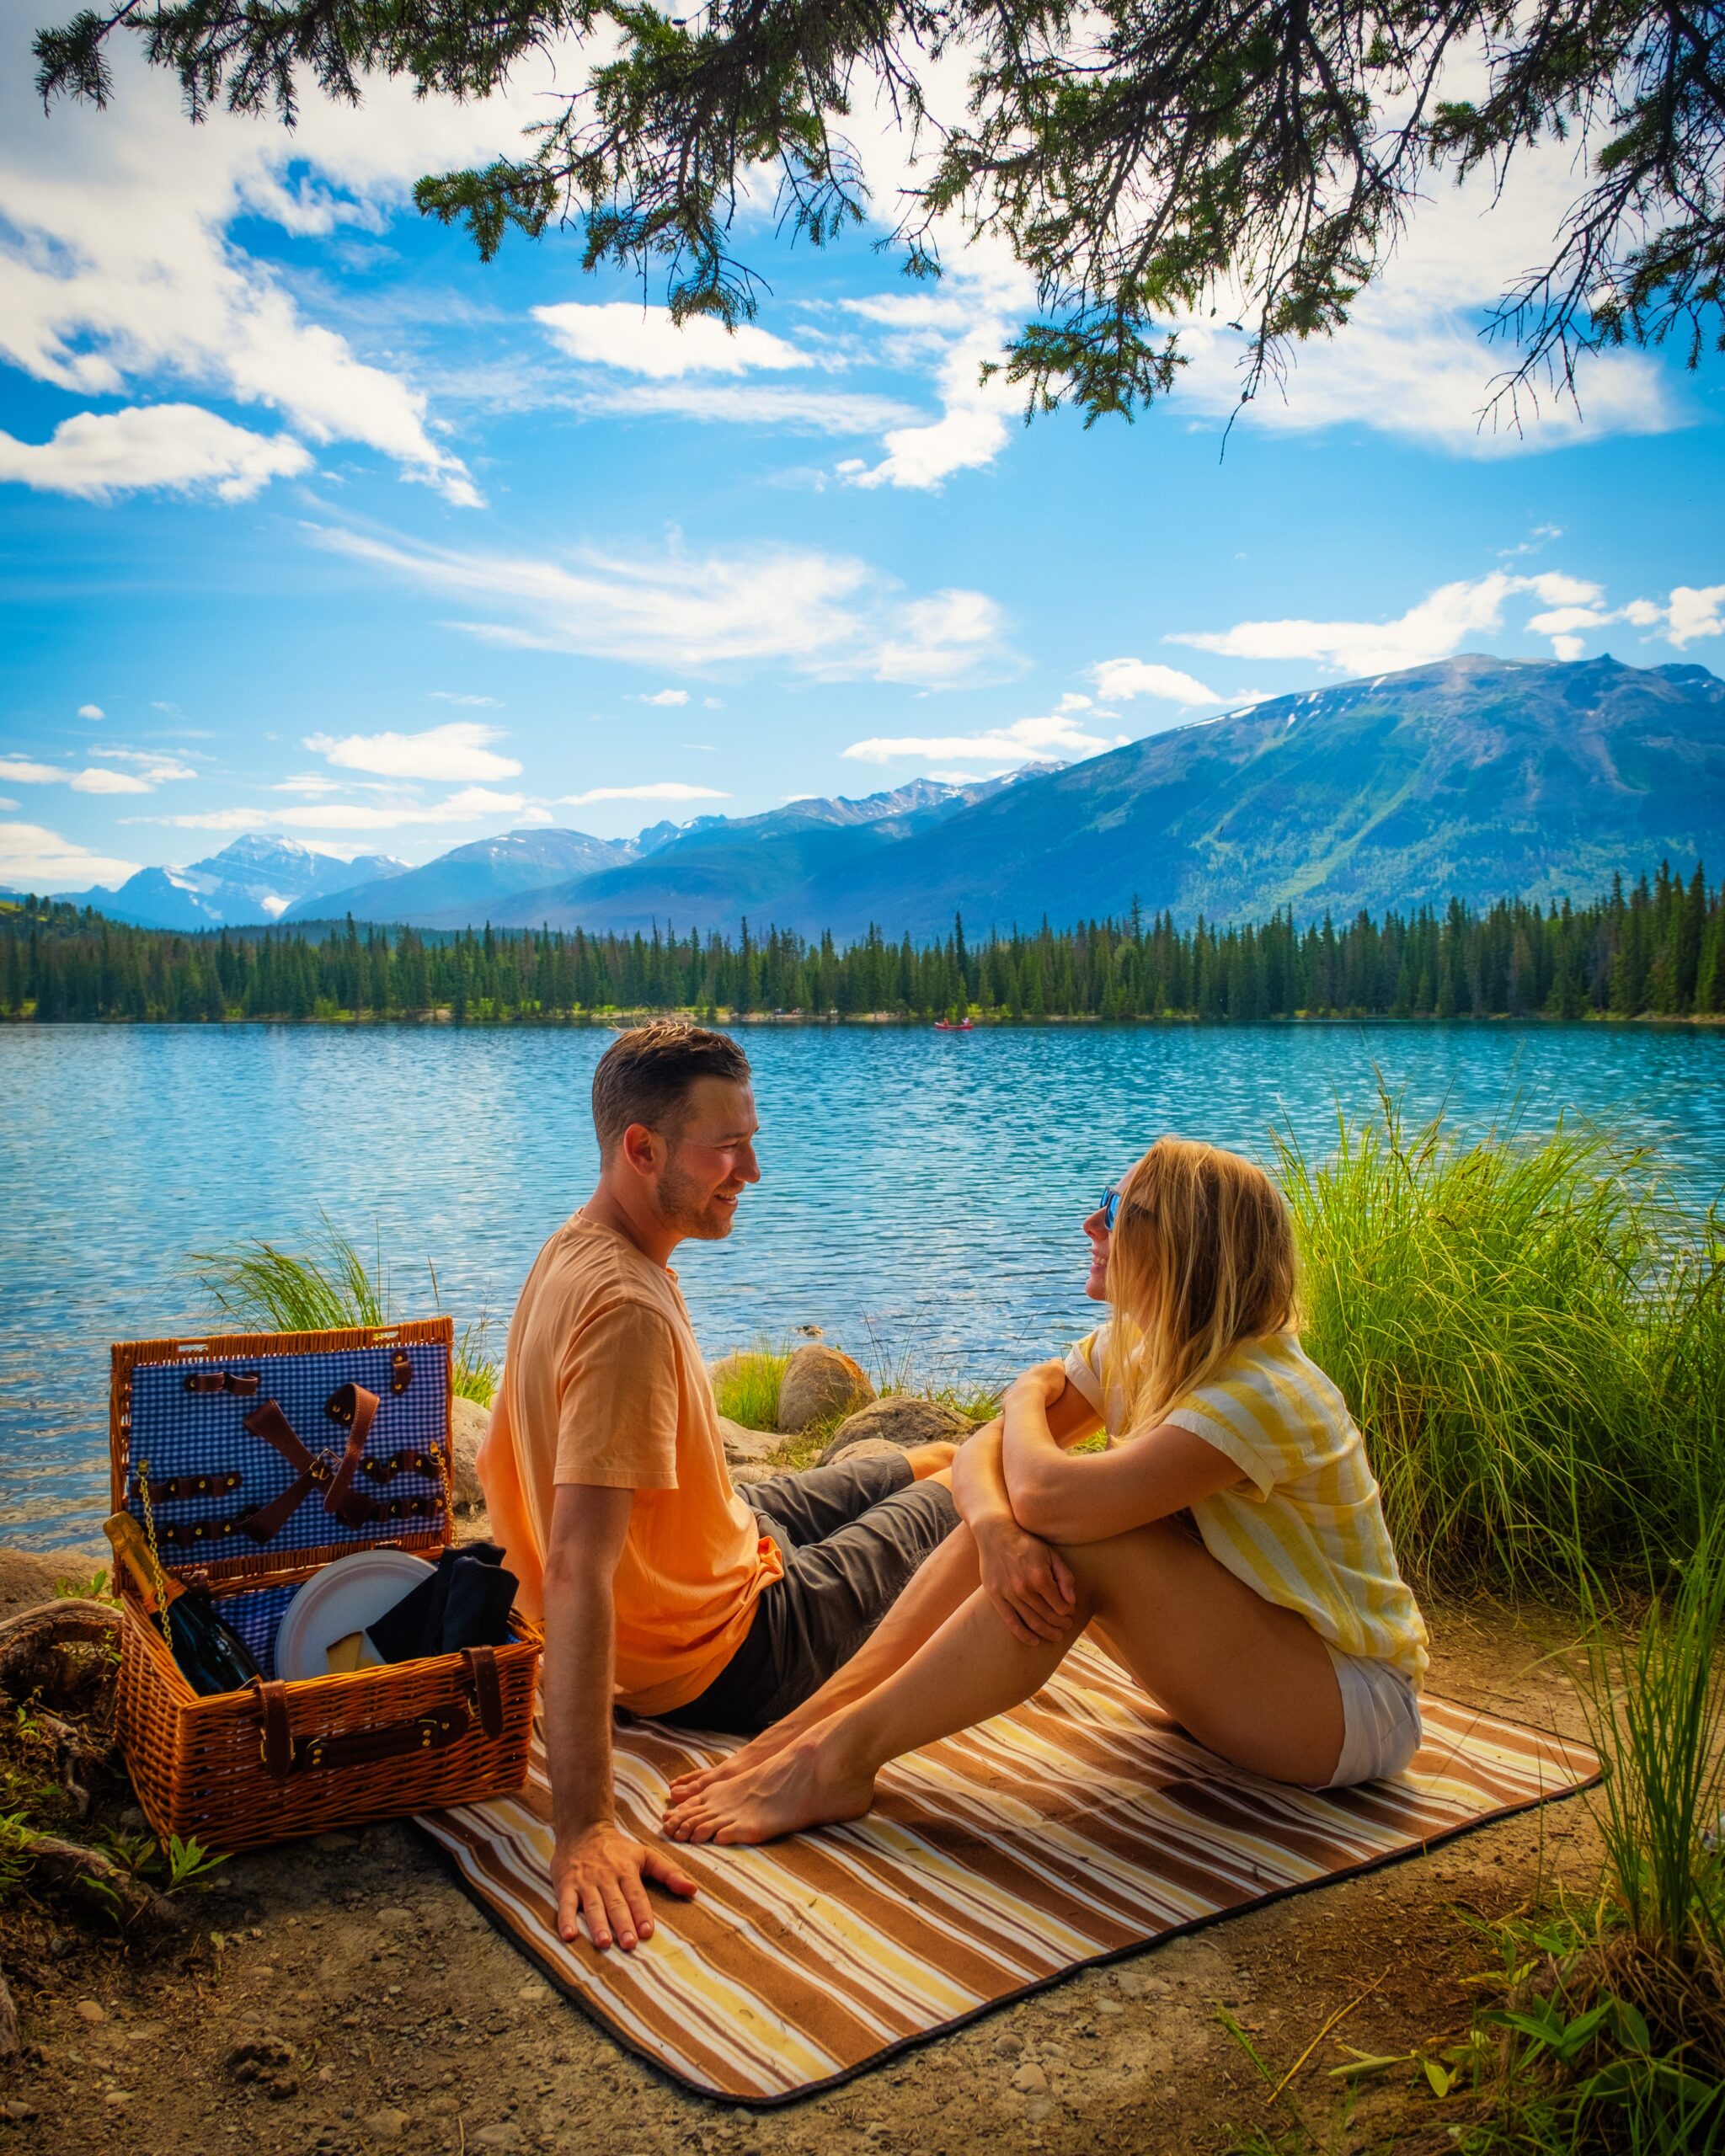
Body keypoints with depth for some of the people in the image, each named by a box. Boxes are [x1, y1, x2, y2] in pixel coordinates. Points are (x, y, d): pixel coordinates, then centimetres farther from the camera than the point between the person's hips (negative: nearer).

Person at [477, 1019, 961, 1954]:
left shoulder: (575, 1249, -5)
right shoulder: (629, 1309, -35)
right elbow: (576, 1573, -40)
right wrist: (585, 1828, -42)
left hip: (709, 1555, 8)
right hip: (718, 1657, -8)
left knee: (934, 1462, 25)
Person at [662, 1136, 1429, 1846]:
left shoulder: (1259, 1395, -29)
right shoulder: (1129, 1346, -2)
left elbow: (1050, 1493, -39)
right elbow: (979, 1455, -8)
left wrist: (1028, 1396, -17)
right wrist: (995, 1527, -32)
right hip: (1234, 1655, 8)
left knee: (1079, 1536, -29)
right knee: (1013, 1521, -13)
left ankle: (841, 1755, -24)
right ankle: (816, 1717, -14)